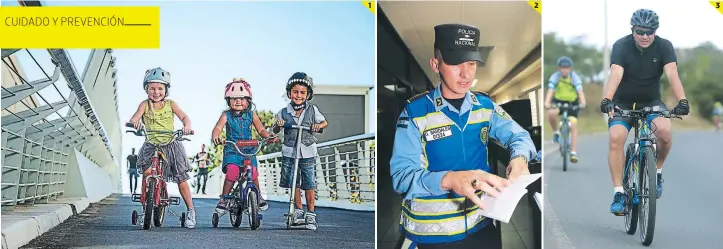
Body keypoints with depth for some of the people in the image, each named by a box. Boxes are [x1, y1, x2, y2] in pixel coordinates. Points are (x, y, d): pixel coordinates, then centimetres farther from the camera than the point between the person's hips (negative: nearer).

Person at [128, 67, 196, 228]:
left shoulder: (170, 104, -1)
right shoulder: (145, 105, -1)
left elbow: (183, 116, -14)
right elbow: (135, 118, -16)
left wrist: (187, 125, -36)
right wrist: (134, 122, -41)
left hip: (171, 144, 0)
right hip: (151, 145, 0)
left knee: (182, 180, 1)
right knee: (147, 173, -21)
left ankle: (191, 211, 17)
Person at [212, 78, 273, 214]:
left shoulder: (251, 115, 6)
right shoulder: (226, 115, -1)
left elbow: (261, 129, 4)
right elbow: (218, 128, -16)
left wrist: (268, 136, -18)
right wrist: (216, 137, -38)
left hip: (248, 150, 2)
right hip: (232, 150, -2)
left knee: (253, 173, -12)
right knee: (232, 172, -24)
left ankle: (258, 196, 16)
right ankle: (223, 200, -11)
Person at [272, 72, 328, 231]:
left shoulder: (312, 110, -2)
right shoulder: (283, 113, -1)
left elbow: (324, 122, 11)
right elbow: (275, 131, 8)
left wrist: (318, 126, -10)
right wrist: (278, 125, -14)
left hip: (307, 153, -1)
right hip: (289, 153, 1)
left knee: (308, 185, 1)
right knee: (294, 184, 7)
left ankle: (310, 215, 10)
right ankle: (298, 212, 22)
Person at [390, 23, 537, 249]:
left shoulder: (485, 105, 4)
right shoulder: (415, 112, -11)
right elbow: (402, 175, -18)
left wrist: (519, 158, -19)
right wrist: (449, 179, -38)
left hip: (481, 226, 4)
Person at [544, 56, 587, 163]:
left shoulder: (575, 77, -21)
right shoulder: (555, 77, -20)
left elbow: (580, 91, -34)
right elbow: (550, 91, -33)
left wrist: (582, 103, -54)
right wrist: (547, 103, -51)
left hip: (572, 103, 0)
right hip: (558, 101, 0)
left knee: (573, 126, -11)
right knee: (551, 114, -32)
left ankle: (573, 153, -7)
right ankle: (556, 133, -6)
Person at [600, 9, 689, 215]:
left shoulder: (664, 46, -12)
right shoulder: (621, 46, -16)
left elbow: (672, 74, -25)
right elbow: (615, 75, -31)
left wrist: (682, 101, -42)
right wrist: (606, 100, -49)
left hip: (651, 102, 1)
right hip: (623, 103, -1)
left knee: (664, 131, -29)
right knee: (616, 138, -25)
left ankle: (657, 171, 0)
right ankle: (619, 193, -18)